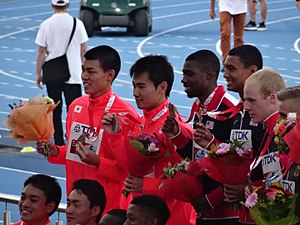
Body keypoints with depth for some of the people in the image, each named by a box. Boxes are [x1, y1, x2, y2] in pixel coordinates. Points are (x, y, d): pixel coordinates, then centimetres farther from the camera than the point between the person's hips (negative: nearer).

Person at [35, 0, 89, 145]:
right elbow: (83, 49, 3)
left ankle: (59, 142, 8)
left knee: (55, 110, 8)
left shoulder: (46, 24, -5)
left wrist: (38, 73, 5)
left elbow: (41, 52, -3)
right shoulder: (77, 23, -3)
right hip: (73, 73, 0)